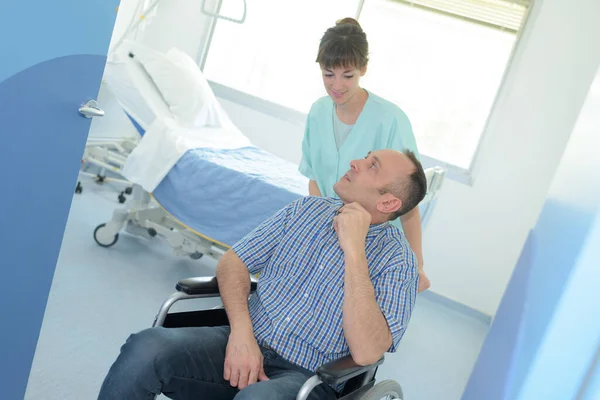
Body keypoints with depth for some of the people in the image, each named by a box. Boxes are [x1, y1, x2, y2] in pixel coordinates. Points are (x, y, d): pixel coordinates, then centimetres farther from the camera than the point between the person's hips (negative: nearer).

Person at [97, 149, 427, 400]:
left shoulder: (397, 259, -4)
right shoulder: (307, 209, 11)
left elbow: (366, 353, -17)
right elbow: (232, 262, 7)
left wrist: (354, 249, -19)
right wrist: (241, 332, -11)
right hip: (243, 345, 4)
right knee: (145, 348, -23)